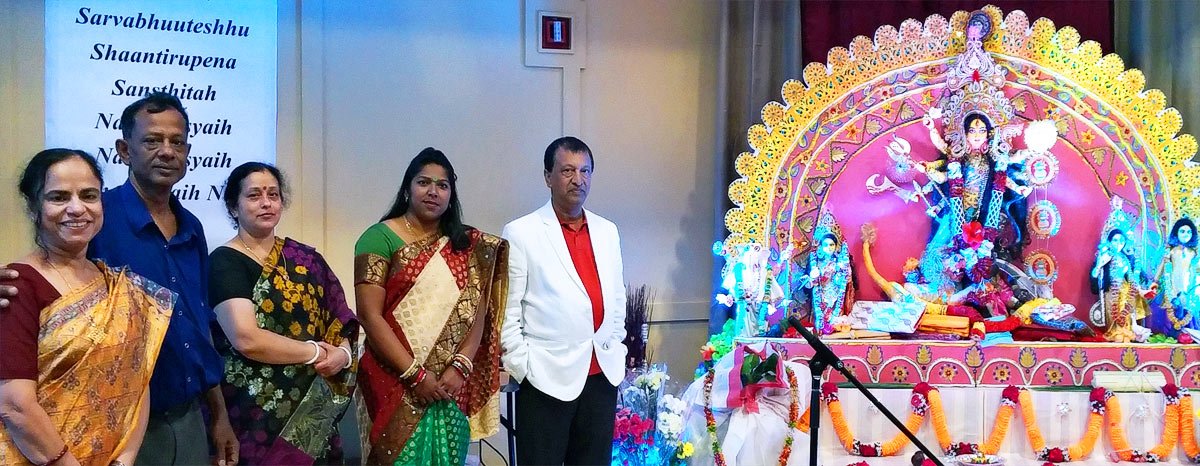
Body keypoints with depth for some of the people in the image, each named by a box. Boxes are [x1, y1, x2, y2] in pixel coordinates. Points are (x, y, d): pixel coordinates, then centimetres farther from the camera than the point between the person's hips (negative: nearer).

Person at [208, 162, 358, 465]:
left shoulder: (306, 258, 10)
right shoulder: (225, 262, -8)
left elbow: (341, 321, 9)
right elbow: (247, 339, -20)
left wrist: (342, 354, -12)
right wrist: (315, 352, -10)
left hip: (313, 410, 5)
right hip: (257, 413, -5)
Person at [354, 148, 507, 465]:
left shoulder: (467, 245, 8)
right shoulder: (380, 238, -4)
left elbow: (477, 312, 4)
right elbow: (370, 317, -10)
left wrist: (460, 367, -11)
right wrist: (415, 374, -13)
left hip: (451, 389, 4)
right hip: (396, 385, -3)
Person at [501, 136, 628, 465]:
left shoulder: (607, 232, 11)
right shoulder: (520, 233, -5)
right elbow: (507, 310, -6)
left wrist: (617, 350, 13)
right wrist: (523, 367, -9)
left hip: (603, 374, 5)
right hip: (546, 378, -5)